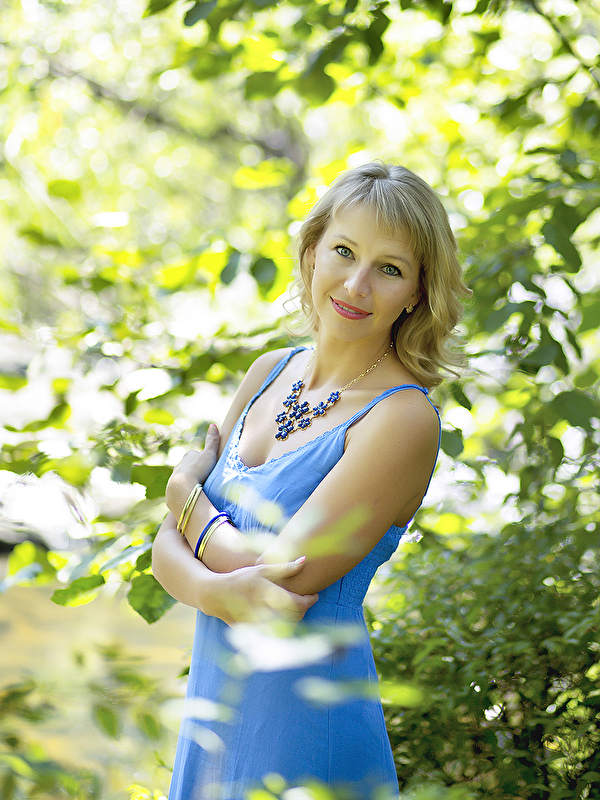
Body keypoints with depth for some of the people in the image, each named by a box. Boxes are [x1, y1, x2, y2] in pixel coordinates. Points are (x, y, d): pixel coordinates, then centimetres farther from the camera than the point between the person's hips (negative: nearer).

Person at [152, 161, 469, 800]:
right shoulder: (272, 372, 4)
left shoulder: (403, 419, -17)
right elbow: (166, 549, 1)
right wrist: (215, 590, -21)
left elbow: (283, 573, -21)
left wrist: (187, 493, -5)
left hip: (305, 728, -6)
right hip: (211, 713, 6)